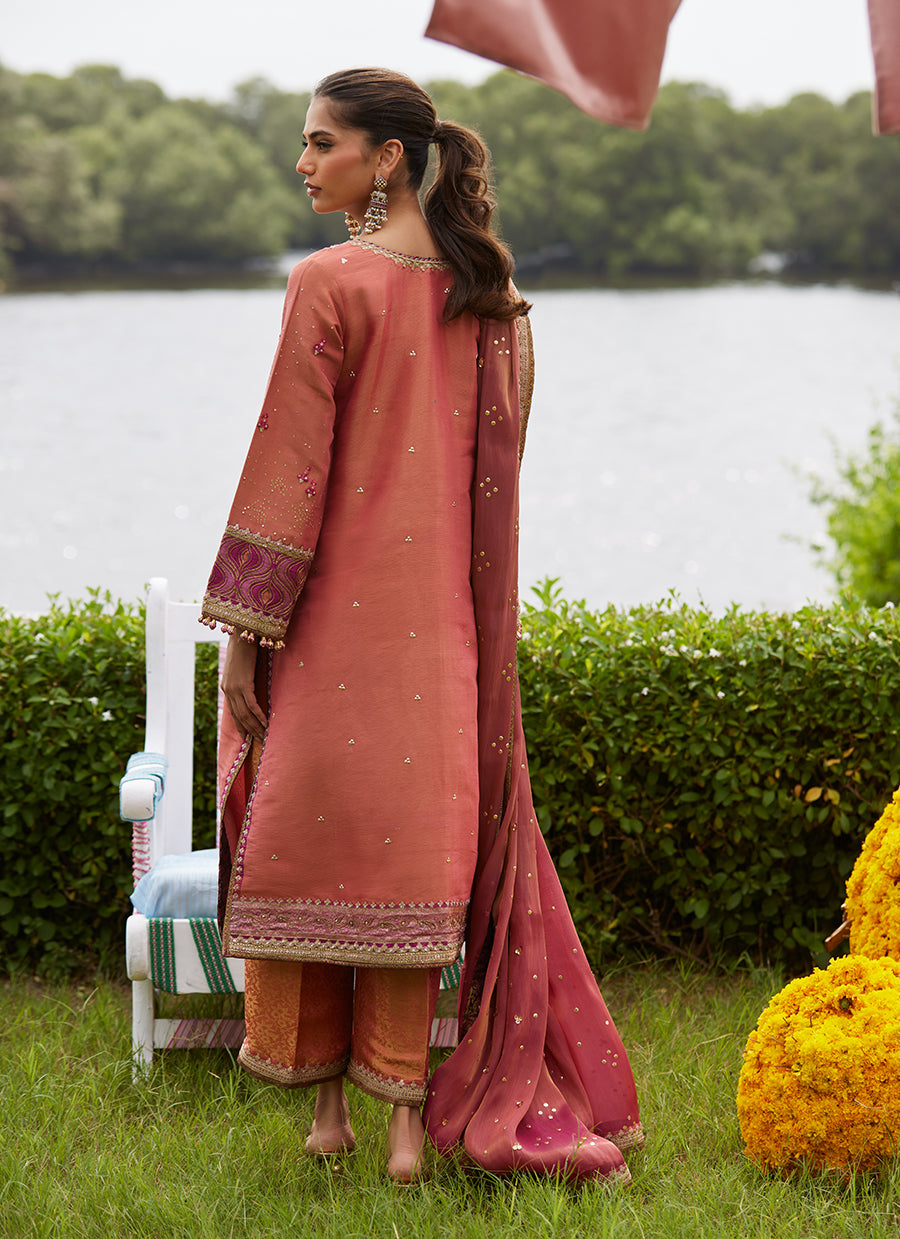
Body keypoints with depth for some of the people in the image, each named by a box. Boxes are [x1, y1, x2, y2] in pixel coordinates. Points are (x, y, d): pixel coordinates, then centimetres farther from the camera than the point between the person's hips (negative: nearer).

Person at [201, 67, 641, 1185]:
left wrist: (243, 628, -9)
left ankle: (326, 1103, 12)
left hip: (334, 602, -5)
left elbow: (291, 463, -12)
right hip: (441, 616, 6)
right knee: (410, 836, 7)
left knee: (307, 832, 6)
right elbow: (496, 456, 13)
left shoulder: (329, 283, -11)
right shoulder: (484, 291, 8)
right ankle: (407, 1112, 6)